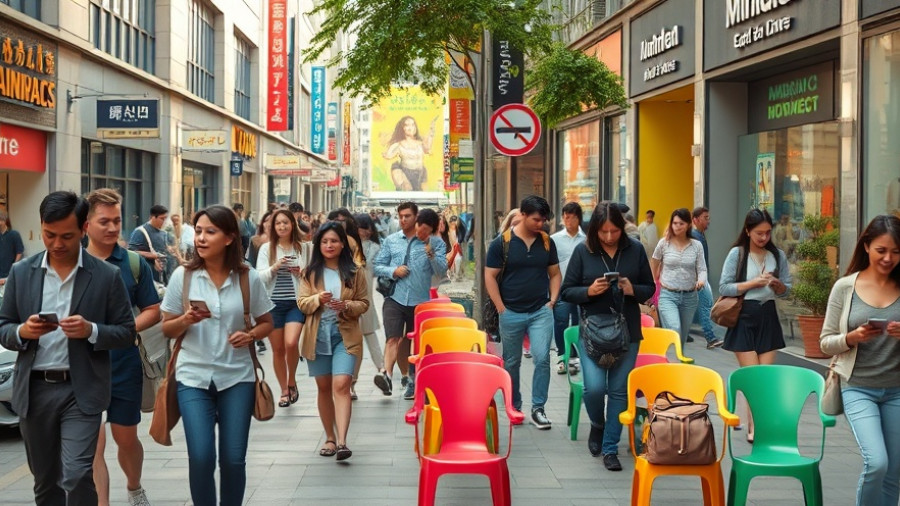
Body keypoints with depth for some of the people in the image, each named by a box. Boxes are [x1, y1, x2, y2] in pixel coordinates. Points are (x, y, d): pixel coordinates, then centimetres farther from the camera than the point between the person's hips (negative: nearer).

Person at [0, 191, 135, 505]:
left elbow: (126, 333, 0)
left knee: (76, 477, -14)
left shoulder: (107, 276, -3)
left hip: (81, 390, -3)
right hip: (34, 390, 3)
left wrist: (91, 331, -19)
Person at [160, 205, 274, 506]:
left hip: (237, 378, 1)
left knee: (233, 459, 4)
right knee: (201, 458, -8)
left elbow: (267, 323, 9)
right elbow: (167, 328, 3)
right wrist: (187, 320, -18)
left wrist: (251, 335, -12)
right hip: (193, 377, 0)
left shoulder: (248, 278, -2)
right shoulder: (183, 276, -3)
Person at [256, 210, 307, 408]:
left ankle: (292, 381, 5)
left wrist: (301, 273, -8)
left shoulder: (302, 248, 5)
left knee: (291, 343, -19)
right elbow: (259, 277, -2)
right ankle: (284, 390, 21)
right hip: (273, 303, 1)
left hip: (296, 302, -1)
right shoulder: (266, 249, 3)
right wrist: (274, 268, -19)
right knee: (278, 349, 6)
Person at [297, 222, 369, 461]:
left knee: (341, 385, -16)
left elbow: (364, 303, 4)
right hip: (317, 336, 2)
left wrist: (347, 306, -16)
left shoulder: (355, 271, 2)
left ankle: (342, 441, -21)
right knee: (324, 387, 9)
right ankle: (330, 438, 23)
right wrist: (318, 299, -18)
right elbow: (302, 303, 2)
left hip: (345, 336, -2)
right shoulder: (310, 272, 6)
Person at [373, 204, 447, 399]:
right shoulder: (391, 241, 10)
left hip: (420, 300, 0)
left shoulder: (436, 244, 2)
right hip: (395, 297, 0)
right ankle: (387, 374, -28)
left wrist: (430, 252, -21)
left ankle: (409, 378, 22)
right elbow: (378, 266, 11)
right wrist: (393, 271, -8)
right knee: (393, 338, -17)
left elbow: (441, 270, -7)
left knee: (411, 340, 12)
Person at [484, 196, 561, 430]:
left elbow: (554, 273, 13)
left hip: (541, 312, 2)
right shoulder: (502, 242, -6)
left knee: (542, 358, -9)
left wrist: (552, 300, 2)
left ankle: (538, 408, 1)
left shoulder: (547, 242, 4)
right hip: (511, 313, -2)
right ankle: (514, 407, 25)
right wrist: (501, 308, -8)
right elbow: (490, 276, -5)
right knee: (512, 362, 10)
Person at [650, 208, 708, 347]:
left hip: (689, 296, 3)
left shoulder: (697, 246, 2)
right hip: (668, 295, -2)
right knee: (674, 331, -23)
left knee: (683, 337, 11)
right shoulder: (664, 243, -1)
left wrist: (701, 280, -22)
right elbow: (653, 266, 12)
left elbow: (702, 269, -1)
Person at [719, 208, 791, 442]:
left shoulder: (778, 255, 7)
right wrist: (753, 283, -16)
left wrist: (777, 285, -10)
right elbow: (724, 287, -7)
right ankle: (754, 426, -1)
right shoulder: (737, 254, -3)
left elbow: (786, 289, 12)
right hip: (744, 318, -4)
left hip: (768, 317, 4)